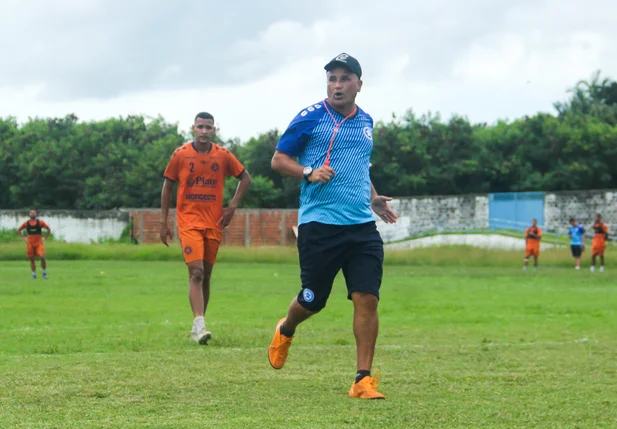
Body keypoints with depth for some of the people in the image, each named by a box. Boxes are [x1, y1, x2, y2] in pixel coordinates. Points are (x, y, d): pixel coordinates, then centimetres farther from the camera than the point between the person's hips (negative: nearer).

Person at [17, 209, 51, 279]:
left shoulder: (40, 222, 1)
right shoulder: (26, 223, 5)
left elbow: (48, 229, 9)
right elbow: (18, 230, 17)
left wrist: (45, 238, 1)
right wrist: (24, 238, 6)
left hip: (39, 243, -2)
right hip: (30, 244, 2)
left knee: (42, 257, -17)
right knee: (32, 259, 3)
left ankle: (44, 272, 0)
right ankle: (34, 274, 13)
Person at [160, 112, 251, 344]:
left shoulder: (223, 155, 1)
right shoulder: (180, 155, -2)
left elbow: (245, 178, 13)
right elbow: (167, 186, 6)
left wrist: (232, 206, 2)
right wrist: (163, 221, 3)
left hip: (214, 223, 3)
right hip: (188, 221, -3)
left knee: (206, 275, 9)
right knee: (196, 272, -17)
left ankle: (198, 326, 20)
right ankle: (199, 325, -24)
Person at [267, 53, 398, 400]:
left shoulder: (365, 121, 15)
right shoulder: (310, 118, -2)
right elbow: (279, 159, 1)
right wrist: (309, 172, -16)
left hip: (362, 227, 4)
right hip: (319, 224, -4)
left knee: (367, 299, -8)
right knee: (313, 300, 5)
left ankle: (363, 380, -3)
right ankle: (285, 331, 41)